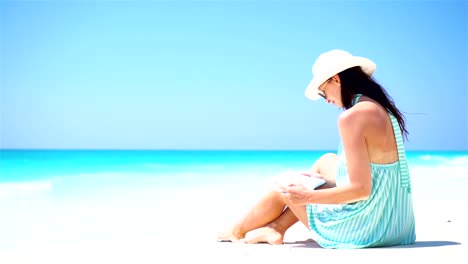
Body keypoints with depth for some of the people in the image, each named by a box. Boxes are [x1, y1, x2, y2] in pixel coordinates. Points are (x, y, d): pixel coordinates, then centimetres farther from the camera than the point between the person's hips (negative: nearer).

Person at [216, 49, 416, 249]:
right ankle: (276, 228, 27)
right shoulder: (381, 108, 6)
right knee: (327, 161, 25)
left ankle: (236, 232, 40)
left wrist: (308, 197, -14)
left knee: (285, 183, 13)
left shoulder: (351, 116, -22)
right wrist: (323, 179, 21)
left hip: (362, 227, -8)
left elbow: (361, 189, -24)